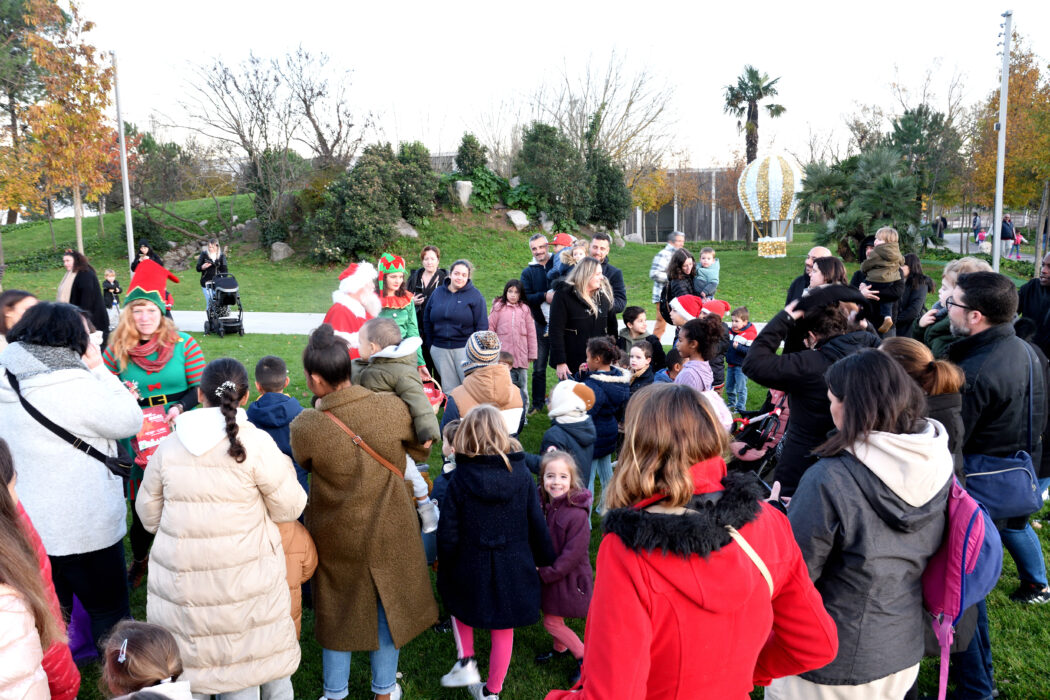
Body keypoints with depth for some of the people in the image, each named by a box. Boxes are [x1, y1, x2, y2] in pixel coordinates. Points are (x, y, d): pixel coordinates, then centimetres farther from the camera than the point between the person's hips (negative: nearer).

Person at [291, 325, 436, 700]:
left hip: (337, 537, -1)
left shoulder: (304, 427, -25)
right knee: (387, 606, 22)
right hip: (390, 532, 1)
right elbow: (421, 449, -2)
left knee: (337, 610, 22)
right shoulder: (392, 408, -21)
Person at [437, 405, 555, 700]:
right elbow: (537, 525, -3)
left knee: (457, 601, 31)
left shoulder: (460, 480, -15)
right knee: (503, 630, 17)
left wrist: (445, 569, 5)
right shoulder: (522, 475, -10)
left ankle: (465, 661, 20)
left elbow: (448, 534, -11)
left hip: (471, 568, -1)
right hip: (514, 569, 1)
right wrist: (544, 561, 12)